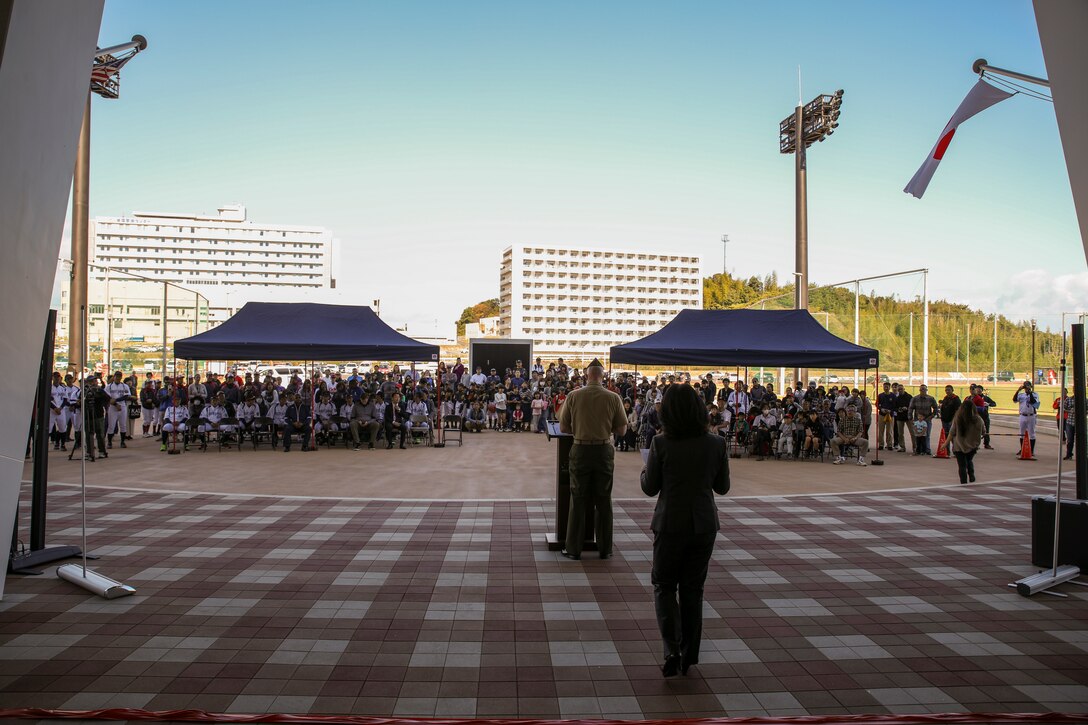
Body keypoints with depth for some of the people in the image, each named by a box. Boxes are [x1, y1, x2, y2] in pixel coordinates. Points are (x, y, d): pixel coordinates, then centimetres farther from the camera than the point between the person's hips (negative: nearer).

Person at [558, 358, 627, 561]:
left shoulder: (573, 396, -7)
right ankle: (605, 549, 19)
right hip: (604, 451, 0)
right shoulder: (613, 398, -7)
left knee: (578, 500, 9)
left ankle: (574, 548, 14)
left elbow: (563, 428, -2)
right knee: (604, 501, 12)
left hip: (580, 451, 0)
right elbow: (622, 430, -3)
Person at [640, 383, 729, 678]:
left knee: (664, 586, 13)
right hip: (704, 524, 3)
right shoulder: (716, 444, -7)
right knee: (692, 588, 16)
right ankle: (688, 656, 24)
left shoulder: (661, 444, -15)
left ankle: (673, 650, -1)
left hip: (671, 524, -3)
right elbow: (722, 487, 3)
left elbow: (650, 488, -7)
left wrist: (645, 469, 12)